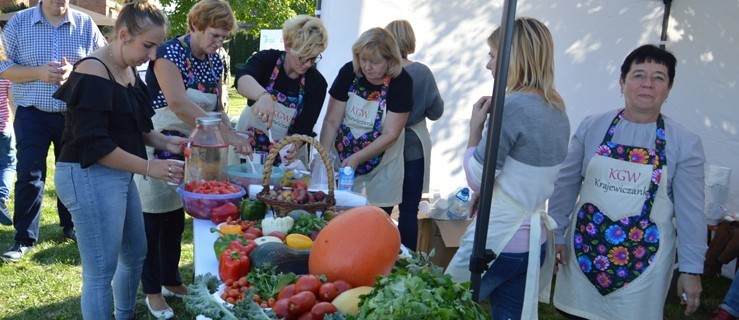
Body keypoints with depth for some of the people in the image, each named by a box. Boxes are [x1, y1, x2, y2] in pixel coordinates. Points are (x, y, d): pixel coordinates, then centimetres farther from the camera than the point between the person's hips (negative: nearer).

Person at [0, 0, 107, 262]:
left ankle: (72, 225, 33)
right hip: (32, 115, -1)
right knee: (29, 176, -2)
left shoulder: (85, 24, 0)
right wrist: (39, 73, -21)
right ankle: (24, 239, 9)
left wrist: (74, 71, -19)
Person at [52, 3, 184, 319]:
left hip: (119, 174, 10)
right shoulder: (92, 73, -20)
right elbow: (94, 144, -24)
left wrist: (163, 141, 2)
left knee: (135, 254, 22)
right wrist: (149, 168, -22)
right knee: (101, 271, -3)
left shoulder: (128, 70, 8)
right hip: (89, 177, -10)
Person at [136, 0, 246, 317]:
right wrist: (226, 133, -35)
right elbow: (178, 104, -33)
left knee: (176, 220, 17)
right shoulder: (169, 52, -19)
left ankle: (172, 281, 33)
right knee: (153, 220, 4)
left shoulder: (215, 62, 4)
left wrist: (234, 138, -11)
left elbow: (217, 108, 9)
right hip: (158, 147, -7)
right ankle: (153, 291, 17)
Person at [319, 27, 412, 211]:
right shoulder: (349, 72, -10)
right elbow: (331, 121, -7)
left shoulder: (401, 82, -16)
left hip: (382, 163, -1)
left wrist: (356, 159, -26)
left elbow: (390, 135, -17)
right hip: (342, 157, 2)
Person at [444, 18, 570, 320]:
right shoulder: (558, 111, 7)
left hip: (499, 239, -8)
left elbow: (477, 179, -14)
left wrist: (475, 128, -4)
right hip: (535, 240, 8)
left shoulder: (513, 106, -19)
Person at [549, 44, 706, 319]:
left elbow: (690, 211, -3)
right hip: (584, 249, 2)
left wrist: (691, 268, -3)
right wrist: (556, 235, 4)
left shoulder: (685, 143, -5)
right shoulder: (592, 127, -2)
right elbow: (566, 185, 4)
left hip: (643, 259, -1)